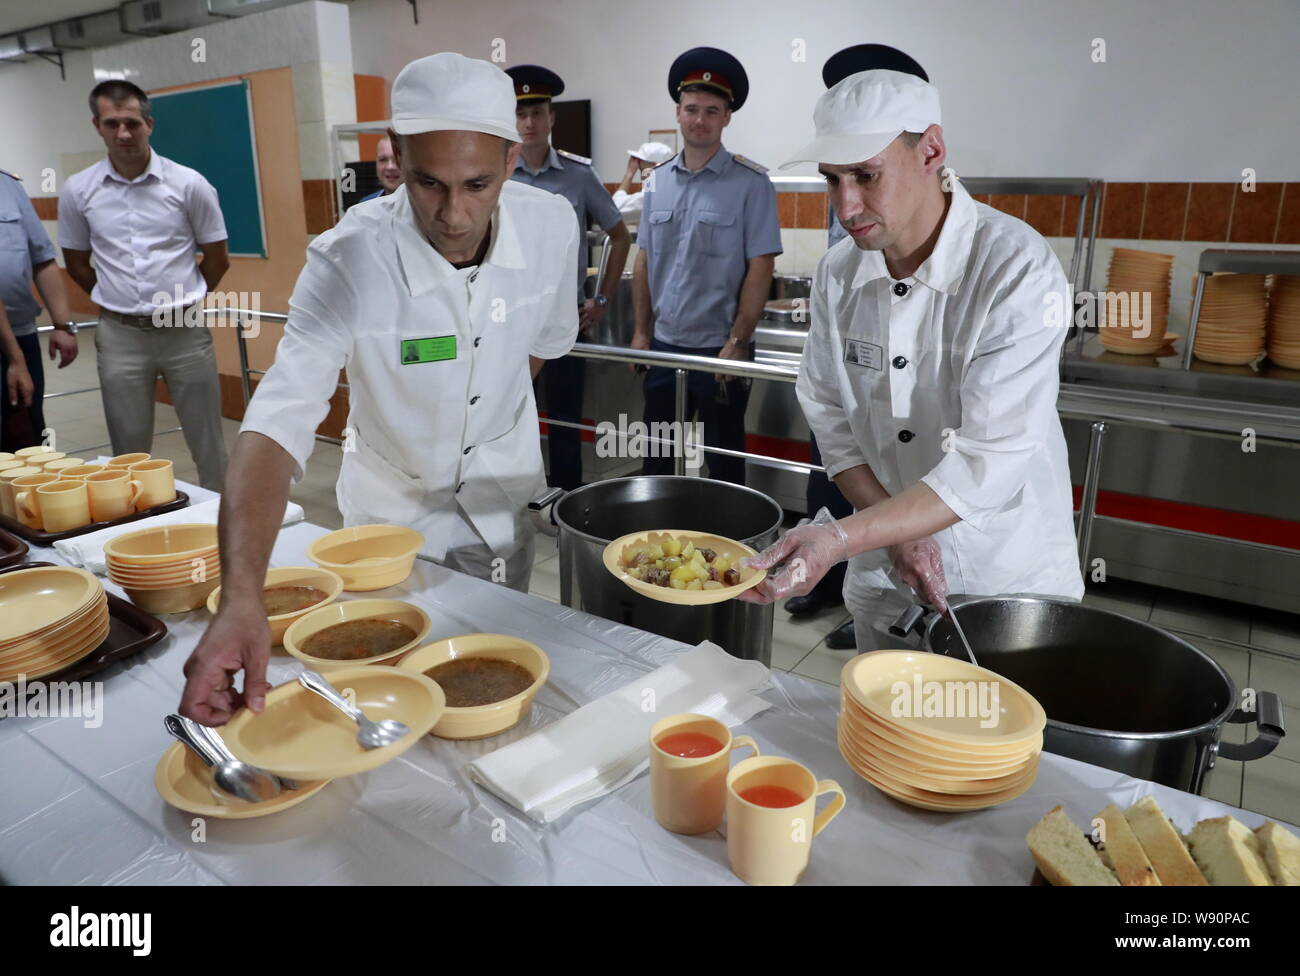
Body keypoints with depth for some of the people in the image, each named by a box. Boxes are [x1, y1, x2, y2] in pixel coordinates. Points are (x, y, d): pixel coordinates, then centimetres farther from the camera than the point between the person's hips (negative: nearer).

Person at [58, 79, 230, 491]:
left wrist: (182, 300, 12)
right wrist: (118, 301, 15)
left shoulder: (189, 184, -4)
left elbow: (218, 259, 5)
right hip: (120, 336, 2)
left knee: (207, 440, 7)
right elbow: (76, 264, 14)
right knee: (129, 447, 10)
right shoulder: (77, 190, 2)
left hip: (185, 331, -1)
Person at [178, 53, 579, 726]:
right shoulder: (348, 260, -30)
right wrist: (240, 600, -51)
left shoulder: (552, 225, -19)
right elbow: (275, 428, -39)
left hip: (503, 499, 2)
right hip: (390, 503, -2)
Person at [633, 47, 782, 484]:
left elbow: (760, 269, -10)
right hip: (664, 345, 5)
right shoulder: (657, 181, 7)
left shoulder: (750, 183, -8)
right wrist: (642, 331, 8)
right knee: (656, 458, 15)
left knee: (722, 463, 10)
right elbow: (645, 260, 11)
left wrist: (737, 343, -14)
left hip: (719, 348, -4)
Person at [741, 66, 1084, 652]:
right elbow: (831, 420, -1)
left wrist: (841, 538, -37)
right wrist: (897, 532, -13)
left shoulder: (1019, 270, -22)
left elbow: (990, 461, -28)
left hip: (1008, 581, -4)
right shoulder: (838, 273, -5)